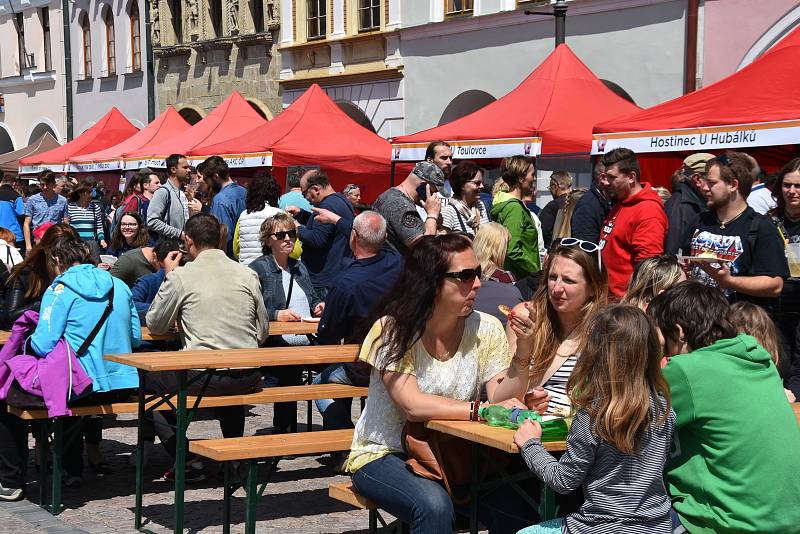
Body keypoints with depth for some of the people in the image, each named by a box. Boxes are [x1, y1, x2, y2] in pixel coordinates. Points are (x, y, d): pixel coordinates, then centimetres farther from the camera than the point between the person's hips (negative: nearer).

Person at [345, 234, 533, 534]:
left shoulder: (485, 330, -2)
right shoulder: (393, 329, -12)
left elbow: (503, 399, -11)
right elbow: (413, 406, -23)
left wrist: (522, 351, -25)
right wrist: (480, 410, -29)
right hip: (383, 456, -3)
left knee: (520, 508, -22)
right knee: (435, 506, -35)